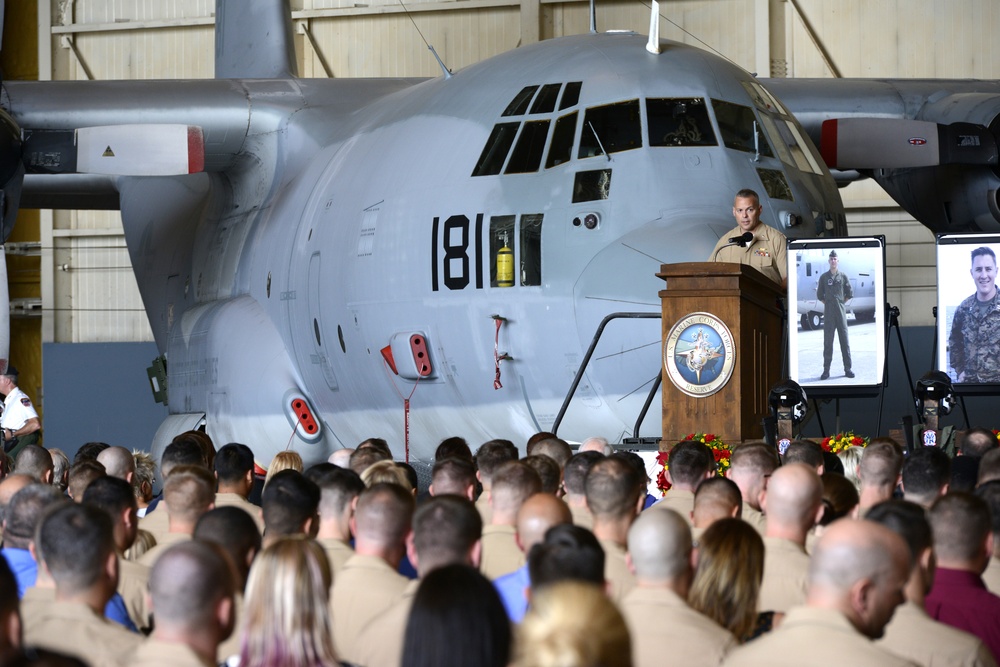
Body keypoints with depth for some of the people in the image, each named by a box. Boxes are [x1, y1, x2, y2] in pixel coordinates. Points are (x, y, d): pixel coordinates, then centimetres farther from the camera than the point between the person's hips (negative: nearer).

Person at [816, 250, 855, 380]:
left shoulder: (843, 277, 6)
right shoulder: (824, 277, 6)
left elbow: (850, 293, 11)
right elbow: (819, 295, 12)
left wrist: (841, 302, 6)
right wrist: (828, 304, 6)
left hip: (841, 311, 0)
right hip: (828, 312, 0)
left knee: (844, 339, 1)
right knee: (828, 341, -1)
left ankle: (848, 369, 5)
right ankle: (826, 370, -1)